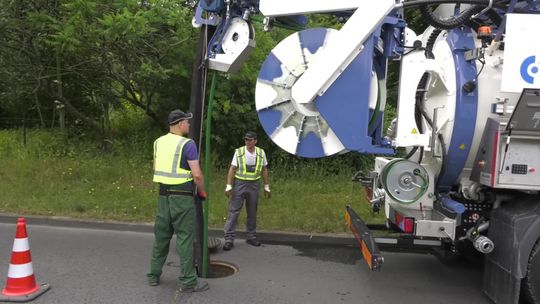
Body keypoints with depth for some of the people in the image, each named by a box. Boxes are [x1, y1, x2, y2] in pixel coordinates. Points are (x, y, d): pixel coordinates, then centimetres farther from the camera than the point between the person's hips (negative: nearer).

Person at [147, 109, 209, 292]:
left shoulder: (158, 142, 8)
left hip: (163, 194, 7)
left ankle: (154, 275, 24)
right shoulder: (187, 144, -12)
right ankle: (188, 281, 4)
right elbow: (197, 174, -15)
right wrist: (202, 192, 0)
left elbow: (155, 169, 16)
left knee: (161, 235, 16)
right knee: (185, 238, -1)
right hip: (182, 196, -6)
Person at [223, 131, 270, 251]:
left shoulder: (261, 153, 1)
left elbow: (264, 170, 9)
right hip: (239, 184, -3)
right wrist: (228, 186, -13)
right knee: (233, 211, -5)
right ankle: (229, 239, -2)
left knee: (252, 213, 11)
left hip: (253, 185, 3)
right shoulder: (239, 152, -7)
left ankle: (251, 237, 24)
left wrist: (267, 187, 9)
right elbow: (232, 169, -7)